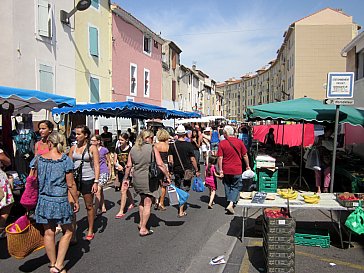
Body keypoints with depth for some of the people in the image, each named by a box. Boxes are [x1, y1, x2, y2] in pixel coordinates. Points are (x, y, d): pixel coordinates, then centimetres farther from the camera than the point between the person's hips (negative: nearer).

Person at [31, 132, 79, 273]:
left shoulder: (38, 159, -1)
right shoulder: (65, 159, -10)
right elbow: (70, 184, -9)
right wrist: (76, 201, 2)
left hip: (43, 200, 4)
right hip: (60, 201, -3)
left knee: (49, 233, 14)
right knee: (68, 231, 13)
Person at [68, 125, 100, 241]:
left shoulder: (92, 148, -2)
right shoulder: (73, 148, 8)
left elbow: (96, 166, -6)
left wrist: (96, 182, -13)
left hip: (88, 179, -3)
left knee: (89, 206, 8)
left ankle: (90, 231, 22)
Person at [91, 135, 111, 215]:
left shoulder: (104, 150, -7)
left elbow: (108, 162, 3)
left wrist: (110, 173, 5)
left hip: (103, 172, -6)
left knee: (97, 191, -16)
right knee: (100, 191, 15)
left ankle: (96, 210, -12)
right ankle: (103, 208, 27)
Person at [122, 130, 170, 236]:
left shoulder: (133, 149, 5)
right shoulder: (152, 148, -8)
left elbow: (128, 166, 7)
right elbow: (160, 165, -11)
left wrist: (126, 178, 18)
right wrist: (167, 176, -4)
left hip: (137, 179, 6)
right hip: (149, 179, -5)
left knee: (142, 200, 25)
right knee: (147, 203, 4)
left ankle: (141, 223, 32)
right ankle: (143, 229, 9)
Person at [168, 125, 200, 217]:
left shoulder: (172, 145, -4)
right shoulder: (188, 145, -11)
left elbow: (171, 160, -3)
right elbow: (192, 159, -8)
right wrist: (196, 170, 2)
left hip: (176, 170, 3)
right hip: (187, 171, -3)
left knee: (178, 189, 19)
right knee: (184, 190, 3)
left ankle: (180, 205, 32)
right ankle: (181, 211, 2)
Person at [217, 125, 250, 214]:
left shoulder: (222, 143, -7)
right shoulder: (239, 142, -4)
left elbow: (220, 158, -10)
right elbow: (245, 155, 2)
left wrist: (220, 170, -4)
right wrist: (247, 166, 14)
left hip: (226, 170, 1)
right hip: (237, 170, -1)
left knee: (227, 186, 18)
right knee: (236, 187, 8)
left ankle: (230, 202, 28)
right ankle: (231, 204, -8)